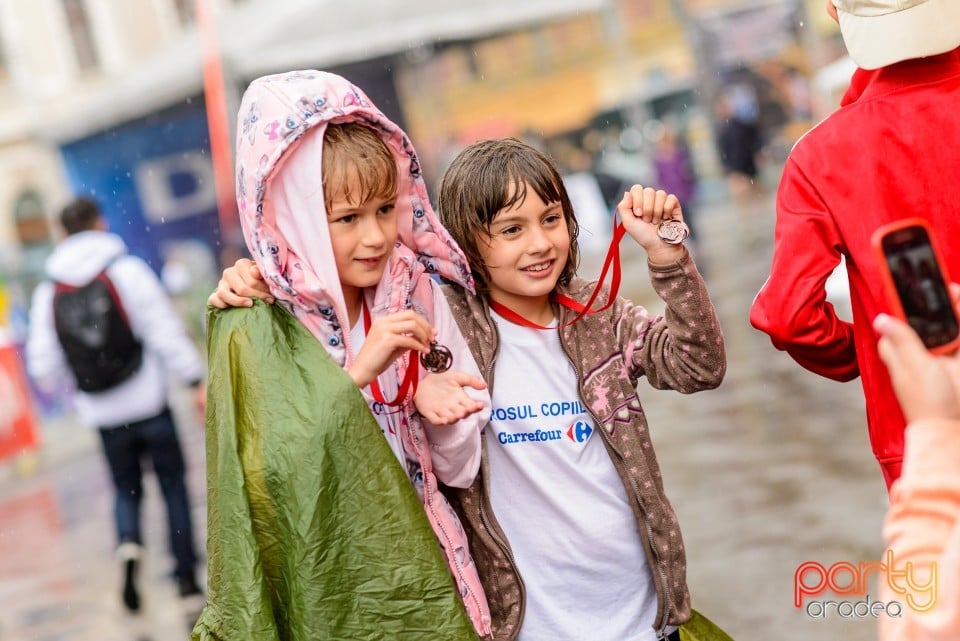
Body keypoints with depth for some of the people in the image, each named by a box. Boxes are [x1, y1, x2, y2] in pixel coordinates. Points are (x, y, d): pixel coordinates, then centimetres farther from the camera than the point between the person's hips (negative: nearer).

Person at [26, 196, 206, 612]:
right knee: (173, 485, 11)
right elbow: (165, 332, -12)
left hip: (102, 415, 3)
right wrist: (196, 382, -8)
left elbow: (44, 367, 2)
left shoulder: (47, 293, 1)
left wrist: (70, 383, 24)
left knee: (126, 490, 19)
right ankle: (186, 577, 11)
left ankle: (129, 547, -9)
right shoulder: (128, 271, -8)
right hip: (148, 402, -3)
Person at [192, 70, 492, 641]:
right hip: (329, 589, -4)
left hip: (426, 572, 4)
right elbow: (275, 481, -25)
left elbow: (458, 469, 1)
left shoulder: (413, 297, -5)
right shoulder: (256, 332, -16)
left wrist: (436, 403, -19)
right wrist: (358, 372, -29)